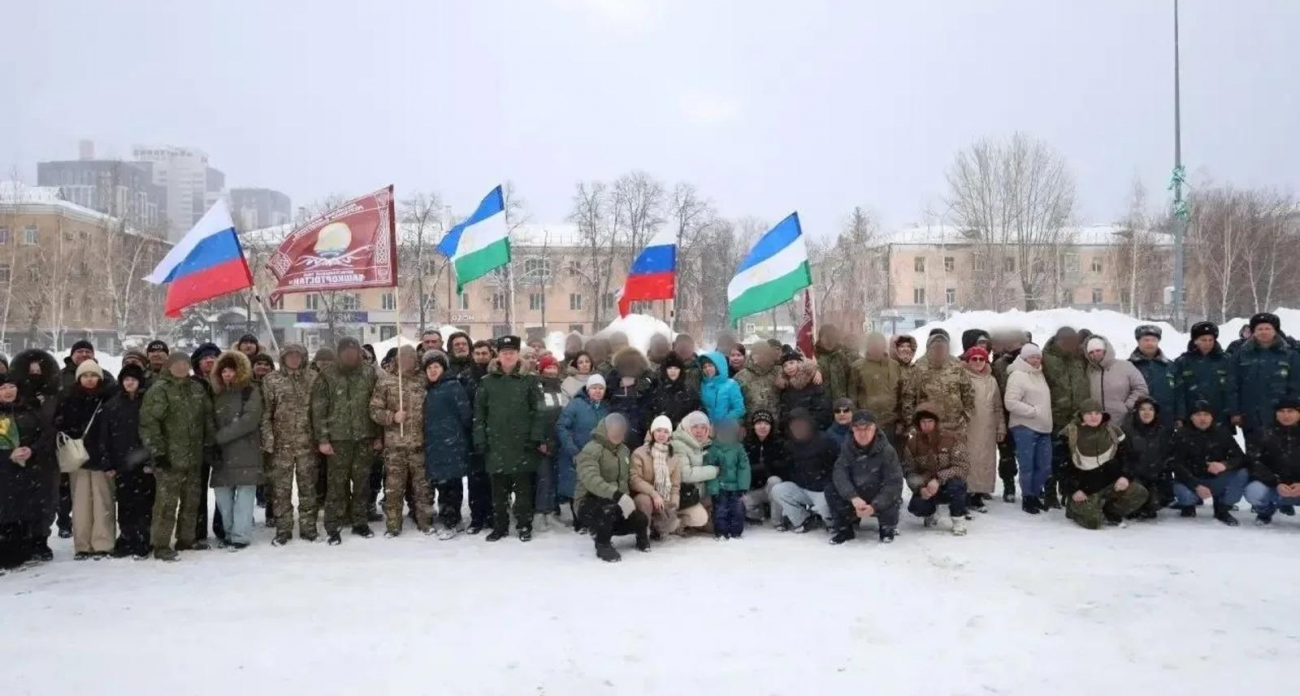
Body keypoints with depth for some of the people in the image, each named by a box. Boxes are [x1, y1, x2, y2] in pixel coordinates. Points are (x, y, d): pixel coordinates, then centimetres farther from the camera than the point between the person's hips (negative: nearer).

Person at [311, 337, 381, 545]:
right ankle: (333, 527, 8)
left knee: (362, 481, 9)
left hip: (364, 437, 3)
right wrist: (322, 439, -9)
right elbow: (318, 409, -4)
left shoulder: (369, 374, 6)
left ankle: (360, 522, 20)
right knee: (337, 483, 0)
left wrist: (379, 435, 6)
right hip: (338, 438, -2)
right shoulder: (327, 375, -2)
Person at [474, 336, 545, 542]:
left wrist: (538, 438, -9)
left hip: (522, 443, -2)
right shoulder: (488, 381, 7)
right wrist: (480, 440, 0)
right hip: (496, 443, 2)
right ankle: (500, 526, 19)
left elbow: (538, 411, -1)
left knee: (523, 488, 5)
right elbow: (479, 412, 7)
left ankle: (524, 526, 15)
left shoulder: (529, 380, 2)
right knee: (498, 489, 9)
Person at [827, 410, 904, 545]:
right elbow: (839, 474, -22)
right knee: (831, 490, -21)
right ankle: (845, 529, -1)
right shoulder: (847, 447, -11)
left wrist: (874, 506, -35)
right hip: (856, 500, 2)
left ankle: (887, 529, 4)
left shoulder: (887, 450, -18)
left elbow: (894, 483, -24)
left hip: (880, 500, -2)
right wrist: (853, 498, -39)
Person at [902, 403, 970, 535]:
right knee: (916, 507, -27)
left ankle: (959, 520, -11)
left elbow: (963, 467, -21)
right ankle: (930, 512, 12)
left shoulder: (952, 439, -15)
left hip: (948, 487, -2)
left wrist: (939, 479, -33)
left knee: (955, 483, -37)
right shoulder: (912, 444, -6)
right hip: (925, 489, 2)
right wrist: (920, 487, -26)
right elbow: (909, 471, -5)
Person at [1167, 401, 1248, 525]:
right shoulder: (1181, 435, -8)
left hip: (1217, 481, 2)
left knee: (1241, 474, -24)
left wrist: (1225, 465, -33)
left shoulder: (1222, 433, -3)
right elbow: (1175, 465, -14)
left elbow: (1240, 457, -9)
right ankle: (1189, 504, 6)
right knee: (1183, 494, -35)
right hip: (1191, 481, -2)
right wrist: (1196, 486, -27)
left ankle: (1222, 509, -3)